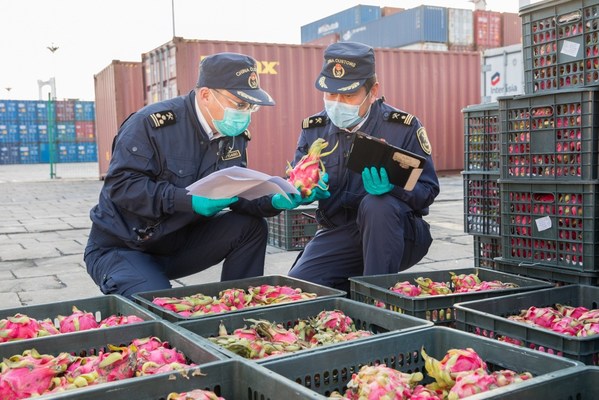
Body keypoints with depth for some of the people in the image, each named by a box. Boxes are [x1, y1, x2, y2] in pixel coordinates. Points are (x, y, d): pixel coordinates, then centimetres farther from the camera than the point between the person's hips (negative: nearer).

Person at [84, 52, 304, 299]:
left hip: (181, 244, 6)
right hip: (120, 249, -6)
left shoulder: (234, 135, 0)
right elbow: (121, 184, -26)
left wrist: (274, 201, -20)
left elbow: (239, 193, 1)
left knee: (251, 227, -11)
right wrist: (189, 201, -35)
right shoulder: (151, 123, -21)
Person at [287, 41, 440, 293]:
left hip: (398, 234, -2)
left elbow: (427, 190, -10)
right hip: (338, 233, 3)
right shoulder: (313, 129, 2)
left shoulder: (403, 126, -8)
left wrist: (391, 187, -32)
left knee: (376, 204, -36)